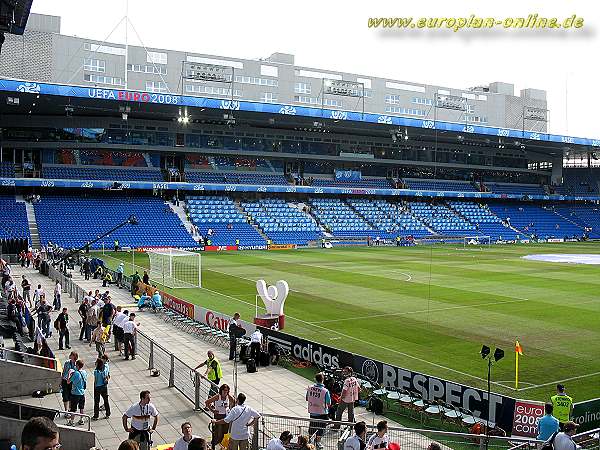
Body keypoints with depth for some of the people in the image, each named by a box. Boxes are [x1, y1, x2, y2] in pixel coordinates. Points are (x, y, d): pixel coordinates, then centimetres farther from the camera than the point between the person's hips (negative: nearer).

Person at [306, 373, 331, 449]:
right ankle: (318, 442, 25)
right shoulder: (325, 391, -23)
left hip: (312, 411, 4)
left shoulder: (309, 388, -11)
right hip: (321, 412, -4)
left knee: (312, 426, 21)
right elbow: (329, 404, -15)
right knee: (320, 427, 14)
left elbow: (307, 399, 3)